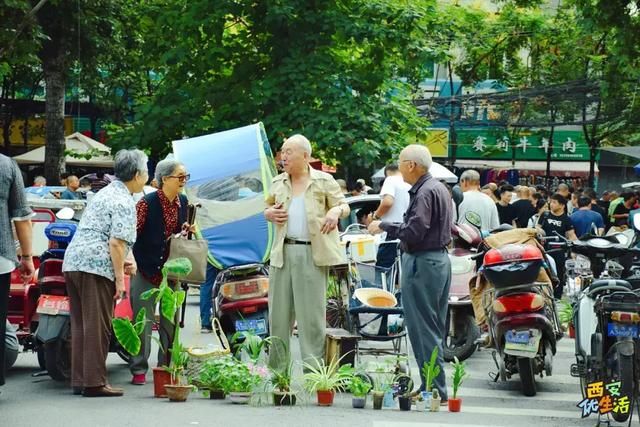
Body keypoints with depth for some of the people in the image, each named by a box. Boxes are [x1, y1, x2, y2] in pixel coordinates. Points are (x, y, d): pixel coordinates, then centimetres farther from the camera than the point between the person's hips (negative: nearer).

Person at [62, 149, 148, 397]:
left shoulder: (104, 194, 23)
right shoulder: (124, 202, -7)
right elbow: (116, 242, -15)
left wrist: (122, 261, 23)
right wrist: (120, 277, -12)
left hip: (72, 262, 9)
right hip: (96, 267, -9)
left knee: (80, 325, 11)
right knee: (98, 327, -7)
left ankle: (79, 381, 13)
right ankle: (94, 382, -7)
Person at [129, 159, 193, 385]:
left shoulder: (183, 202, 5)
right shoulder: (147, 203, -13)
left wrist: (187, 231, -3)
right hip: (146, 269, -5)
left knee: (170, 321, 9)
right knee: (143, 321, -3)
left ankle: (167, 367, 18)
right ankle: (139, 370, 4)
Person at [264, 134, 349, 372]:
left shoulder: (323, 181, 1)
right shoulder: (278, 183, 13)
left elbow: (344, 207, 5)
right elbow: (268, 208, 25)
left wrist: (336, 211, -18)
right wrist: (269, 214, 1)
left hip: (312, 254, -4)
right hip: (283, 252, 4)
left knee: (312, 311, -3)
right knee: (279, 310, 6)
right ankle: (276, 366, 15)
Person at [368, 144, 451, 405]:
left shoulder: (424, 192, -16)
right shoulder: (439, 188, 16)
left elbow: (414, 232, -23)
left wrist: (384, 226, -11)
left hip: (422, 263, -11)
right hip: (440, 258, 11)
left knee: (423, 330, -6)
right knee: (435, 329, 13)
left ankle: (434, 390, -5)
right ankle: (436, 389, 18)